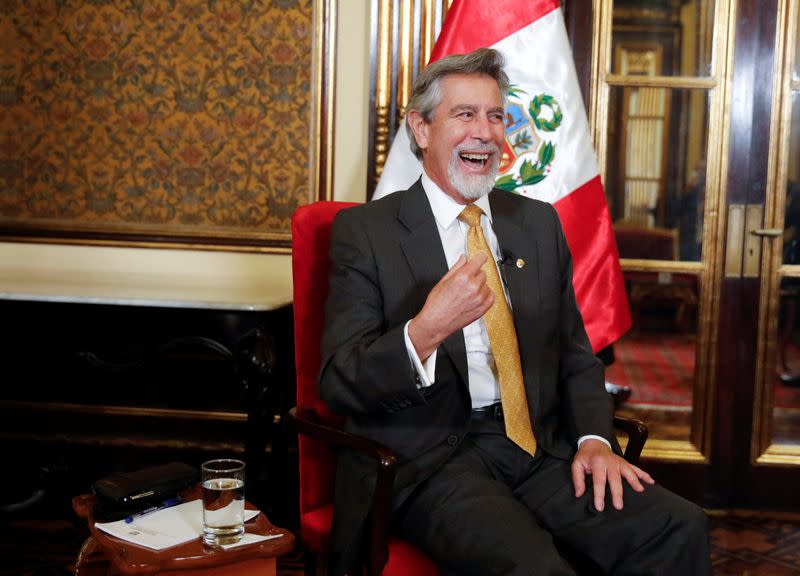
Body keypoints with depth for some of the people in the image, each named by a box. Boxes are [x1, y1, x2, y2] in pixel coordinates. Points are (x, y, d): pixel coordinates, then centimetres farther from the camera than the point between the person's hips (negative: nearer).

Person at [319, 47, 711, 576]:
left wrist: (594, 439, -2)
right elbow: (339, 383, -7)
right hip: (427, 463, -5)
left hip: (537, 450, 5)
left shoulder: (539, 223, 15)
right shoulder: (366, 230, 0)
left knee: (681, 528, -18)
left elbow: (575, 355, 18)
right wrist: (426, 330, -26)